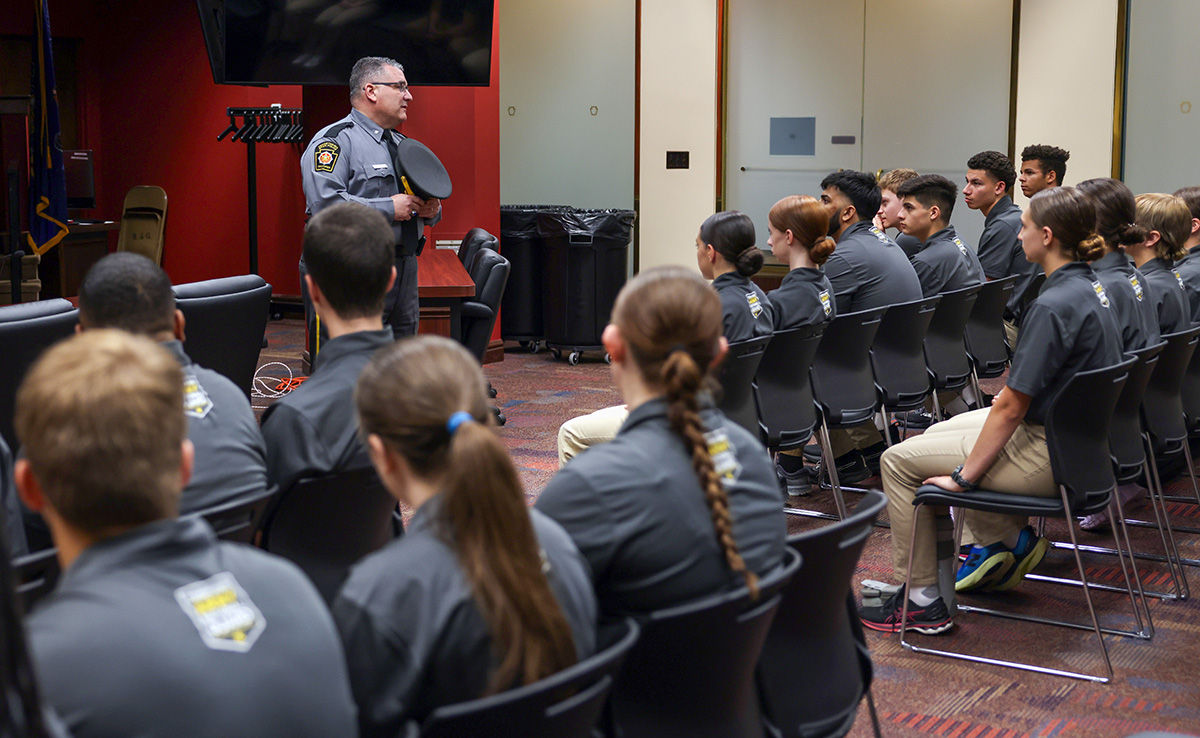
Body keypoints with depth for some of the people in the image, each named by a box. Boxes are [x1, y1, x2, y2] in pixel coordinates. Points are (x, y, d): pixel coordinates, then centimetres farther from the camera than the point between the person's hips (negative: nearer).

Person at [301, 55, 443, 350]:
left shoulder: (401, 144, 21)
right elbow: (324, 203, -23)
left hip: (404, 269, 8)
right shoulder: (336, 140, -8)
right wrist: (389, 208, -19)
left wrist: (431, 210, 3)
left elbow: (419, 200, 28)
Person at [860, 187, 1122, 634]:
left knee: (899, 460, -3)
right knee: (938, 433, 26)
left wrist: (963, 477, -16)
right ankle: (1010, 539, 26)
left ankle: (922, 600, 1)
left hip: (1050, 456, -10)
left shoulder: (1053, 306, -24)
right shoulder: (1089, 287, 6)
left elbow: (1011, 408, -23)